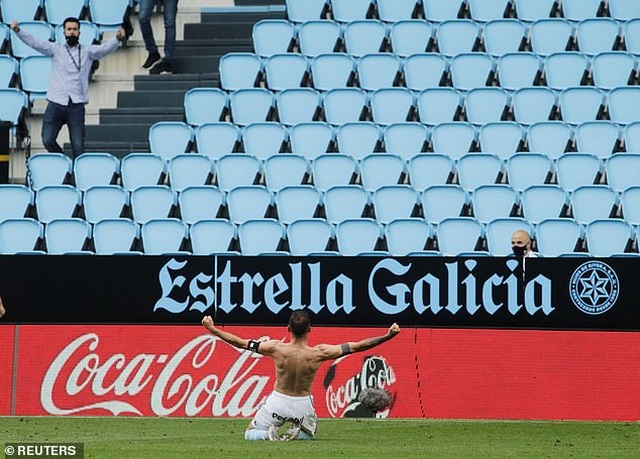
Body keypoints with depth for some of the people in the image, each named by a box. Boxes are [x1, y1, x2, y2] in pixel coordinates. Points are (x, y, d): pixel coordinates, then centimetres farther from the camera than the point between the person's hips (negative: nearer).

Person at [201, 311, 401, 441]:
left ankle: (269, 433, -14)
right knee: (309, 433, 33)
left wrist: (212, 329, 0)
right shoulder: (318, 353, -20)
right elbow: (357, 346, -16)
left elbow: (240, 342, -11)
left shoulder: (277, 348, -19)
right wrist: (388, 335, -9)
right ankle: (297, 433, -4)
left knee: (250, 434, 21)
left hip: (278, 402, 0)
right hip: (302, 405, 0)